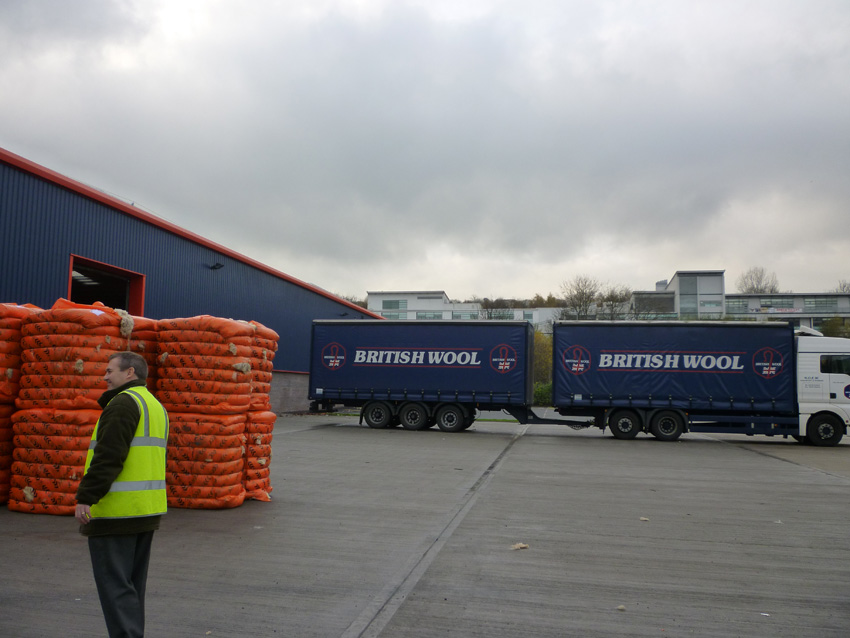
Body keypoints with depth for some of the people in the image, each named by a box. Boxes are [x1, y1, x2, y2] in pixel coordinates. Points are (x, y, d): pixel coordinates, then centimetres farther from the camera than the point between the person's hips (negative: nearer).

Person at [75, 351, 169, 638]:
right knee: (133, 584, 17)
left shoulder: (123, 402, -12)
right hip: (148, 510, 9)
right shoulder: (156, 406, 17)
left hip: (116, 510, -9)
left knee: (113, 583, -4)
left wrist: (85, 497, -20)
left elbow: (108, 455, -21)